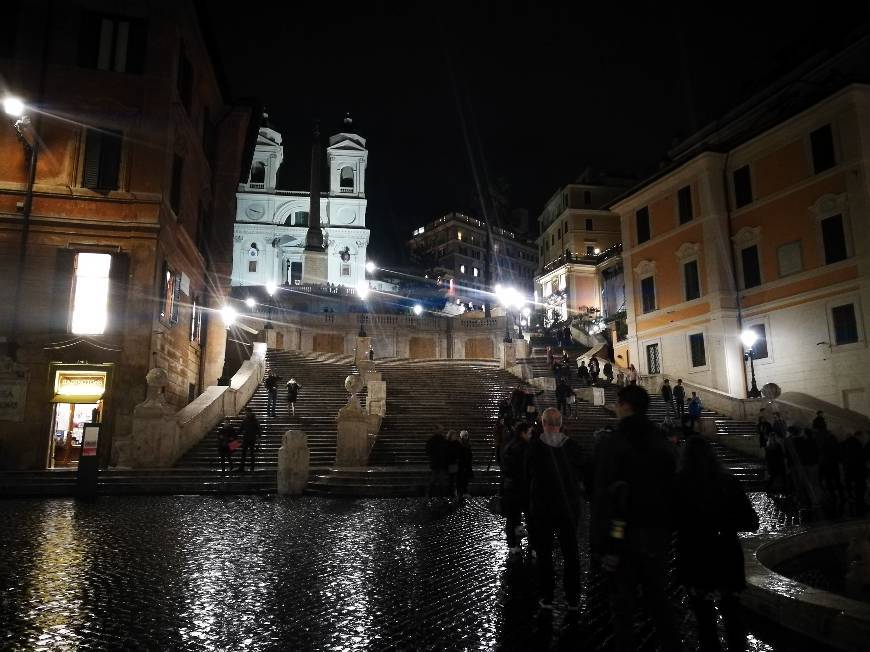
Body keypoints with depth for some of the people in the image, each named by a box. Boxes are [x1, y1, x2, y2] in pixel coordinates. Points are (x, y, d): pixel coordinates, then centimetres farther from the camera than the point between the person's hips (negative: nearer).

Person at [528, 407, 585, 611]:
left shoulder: (533, 446, -13)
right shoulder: (573, 446, -7)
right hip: (569, 505, 2)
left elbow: (527, 475, -4)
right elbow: (581, 474, 2)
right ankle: (573, 598, 19)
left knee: (544, 552, 11)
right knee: (571, 551, 13)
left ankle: (547, 597, 16)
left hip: (542, 505, -2)